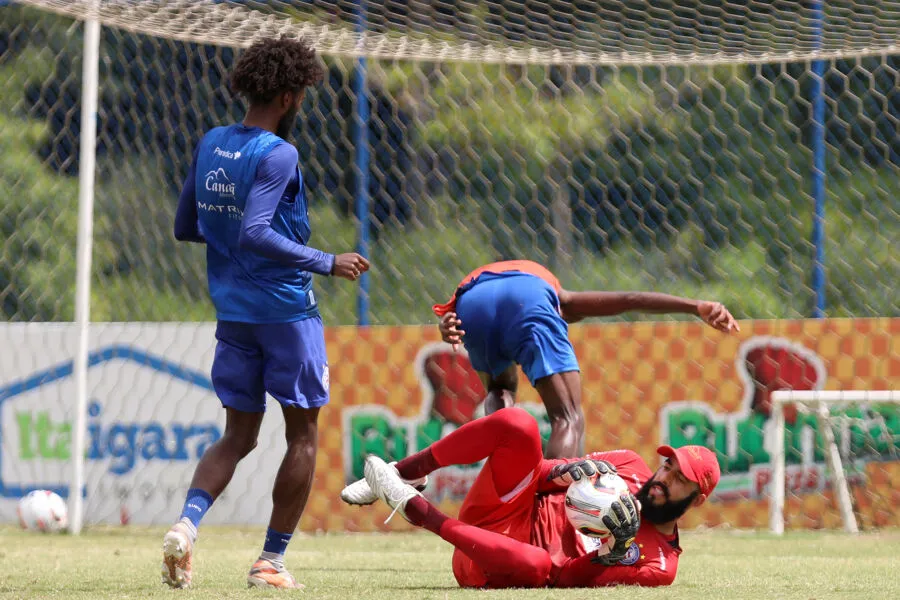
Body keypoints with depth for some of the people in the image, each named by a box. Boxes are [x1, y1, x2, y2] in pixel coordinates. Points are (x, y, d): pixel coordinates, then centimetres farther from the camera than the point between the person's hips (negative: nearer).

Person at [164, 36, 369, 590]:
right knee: (304, 435, 7)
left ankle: (187, 524, -13)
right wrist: (327, 263, -21)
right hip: (286, 310, -7)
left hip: (233, 312, 7)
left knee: (238, 436, 12)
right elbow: (254, 234, -26)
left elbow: (185, 227, 14)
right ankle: (271, 560, 6)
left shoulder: (211, 145, 7)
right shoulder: (278, 155, -15)